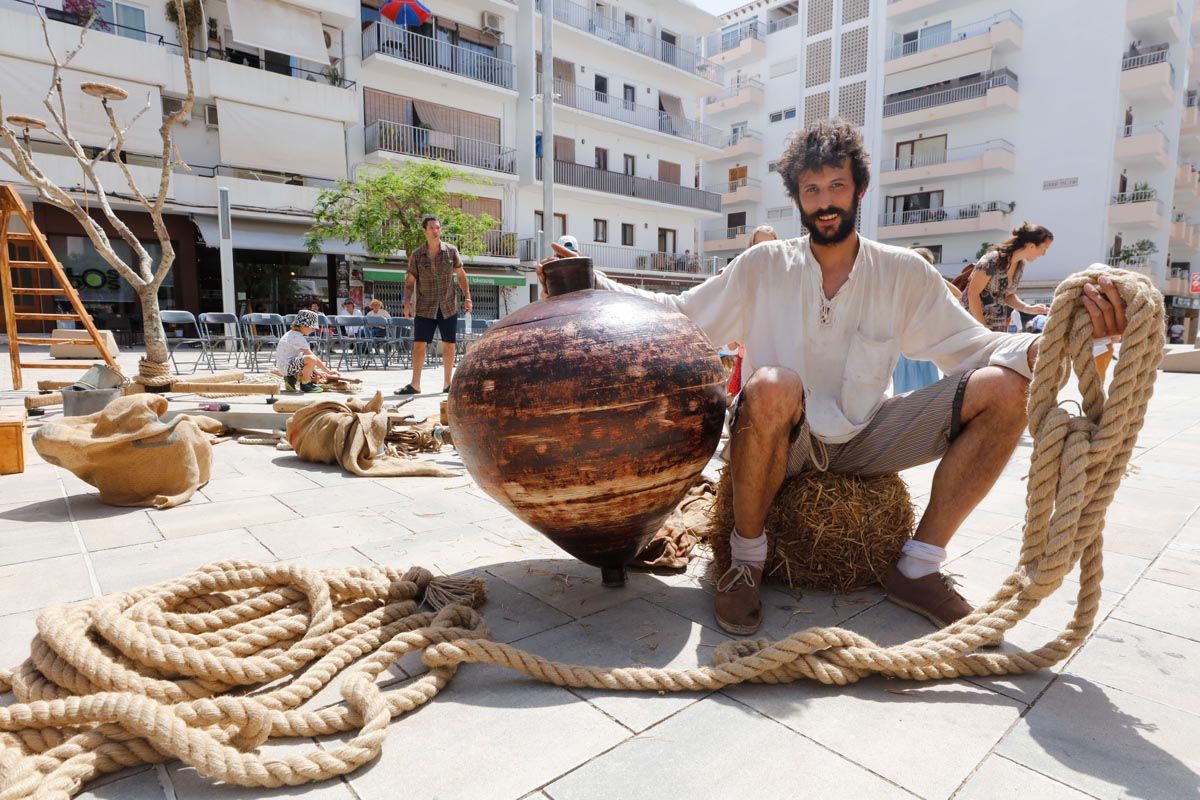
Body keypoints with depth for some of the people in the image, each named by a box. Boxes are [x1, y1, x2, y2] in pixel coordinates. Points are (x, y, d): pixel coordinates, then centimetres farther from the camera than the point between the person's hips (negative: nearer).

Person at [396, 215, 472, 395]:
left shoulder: (451, 251, 3)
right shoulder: (417, 255, 1)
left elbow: (461, 275, 10)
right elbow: (410, 281, 5)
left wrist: (467, 297, 3)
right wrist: (407, 302, -7)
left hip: (448, 306, 1)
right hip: (425, 308, -1)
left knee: (448, 345, 5)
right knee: (419, 344, -4)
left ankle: (447, 384, 15)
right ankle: (415, 385, 2)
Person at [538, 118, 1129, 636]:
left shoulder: (903, 273, 4)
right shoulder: (764, 266, -1)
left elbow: (969, 345, 2)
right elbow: (679, 316, 0)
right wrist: (595, 286, -9)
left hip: (863, 442, 3)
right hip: (782, 442, -3)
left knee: (1006, 387, -14)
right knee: (773, 385, -39)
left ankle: (918, 568, -6)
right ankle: (746, 560, -15)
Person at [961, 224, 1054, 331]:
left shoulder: (1020, 264, 5)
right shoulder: (993, 260, -18)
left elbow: (1008, 294, 16)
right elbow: (973, 293, -18)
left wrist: (1028, 308, -2)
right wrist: (982, 327, -19)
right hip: (975, 321, -7)